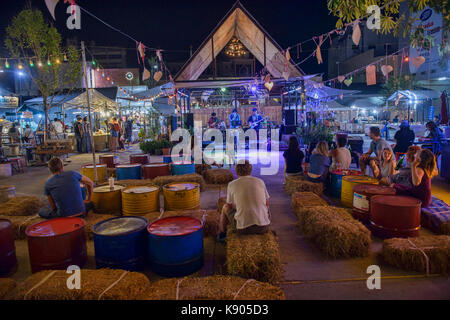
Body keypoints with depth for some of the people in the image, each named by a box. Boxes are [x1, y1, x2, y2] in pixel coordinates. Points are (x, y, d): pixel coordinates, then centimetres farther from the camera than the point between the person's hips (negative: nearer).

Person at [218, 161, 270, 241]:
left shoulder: (232, 184, -2)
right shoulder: (260, 181, 3)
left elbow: (230, 205, 12)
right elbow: (267, 204, 14)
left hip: (243, 228, -2)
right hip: (263, 227, 3)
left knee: (225, 208, 23)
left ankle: (222, 234, 42)